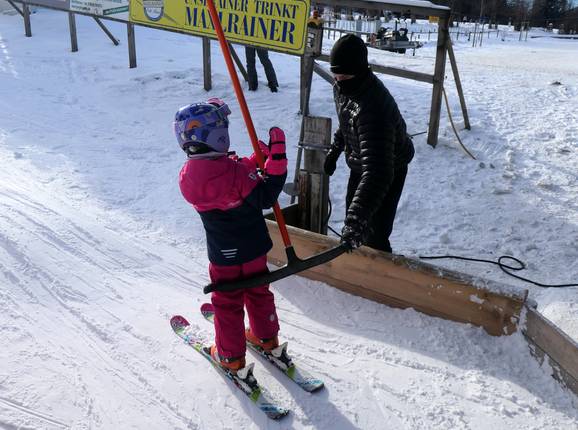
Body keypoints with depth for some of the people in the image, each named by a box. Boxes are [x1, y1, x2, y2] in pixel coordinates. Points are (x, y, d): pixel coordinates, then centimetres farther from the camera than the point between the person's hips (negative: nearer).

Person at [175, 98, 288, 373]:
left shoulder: (188, 177, -12)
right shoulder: (236, 173, -26)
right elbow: (266, 197, -21)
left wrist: (255, 159, -4)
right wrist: (277, 157, -21)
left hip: (223, 255, 1)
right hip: (254, 247, -1)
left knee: (227, 303, 18)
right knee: (258, 292, 23)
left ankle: (230, 355, 31)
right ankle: (266, 337, 43)